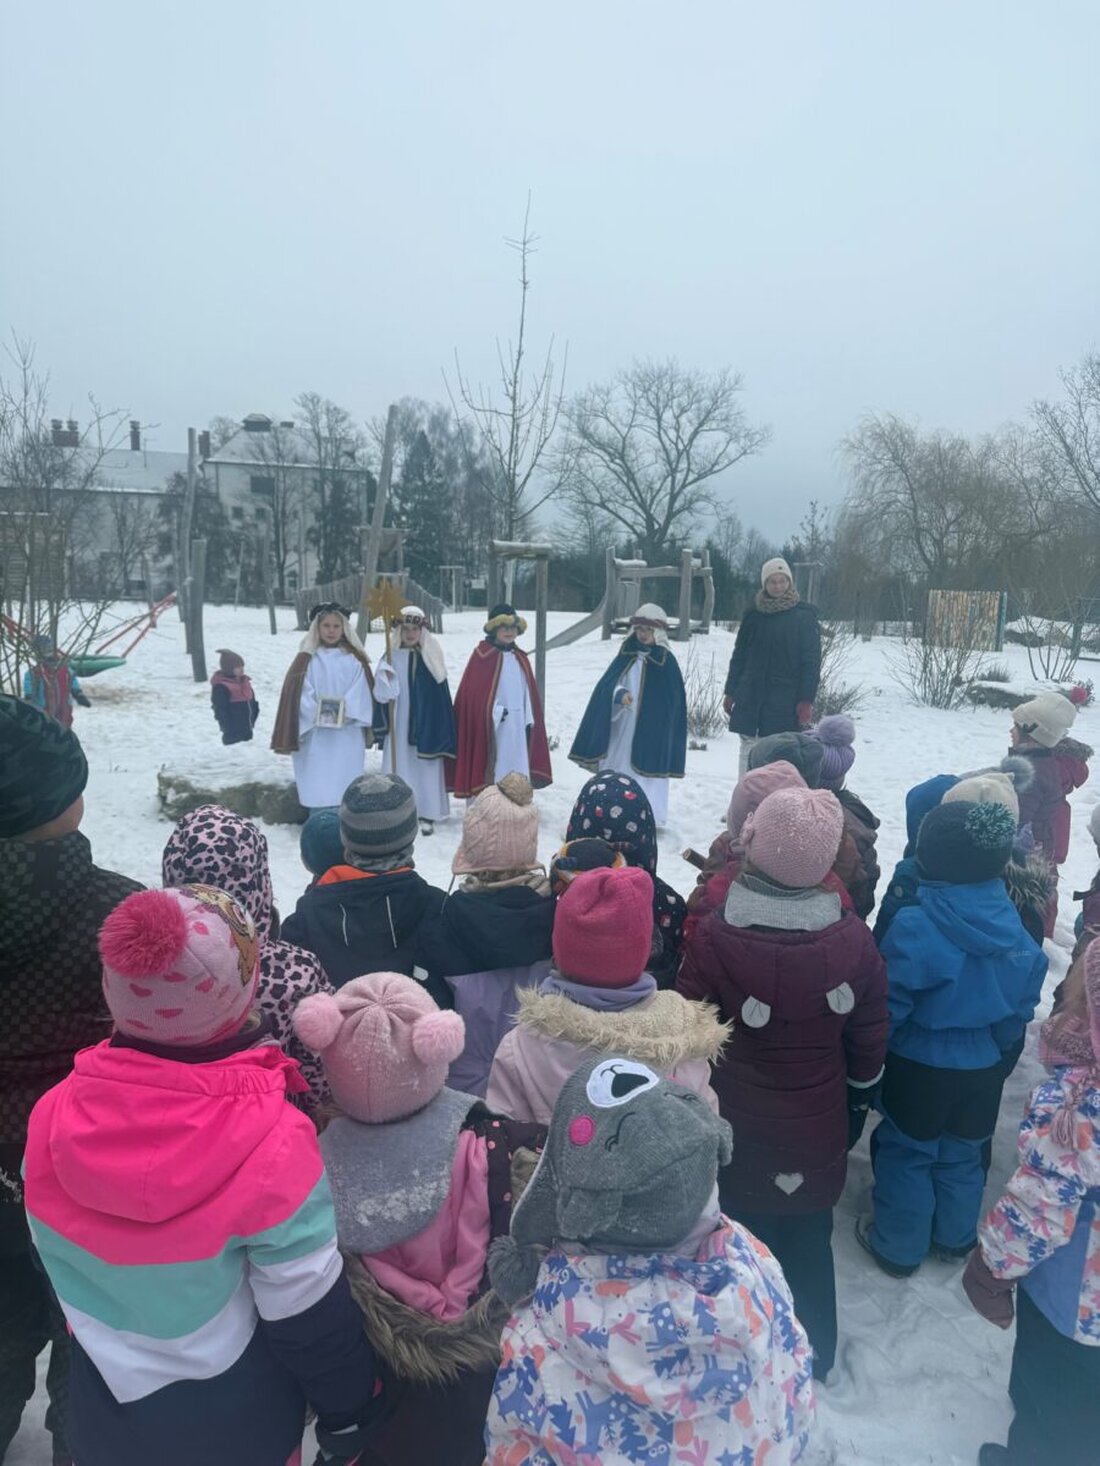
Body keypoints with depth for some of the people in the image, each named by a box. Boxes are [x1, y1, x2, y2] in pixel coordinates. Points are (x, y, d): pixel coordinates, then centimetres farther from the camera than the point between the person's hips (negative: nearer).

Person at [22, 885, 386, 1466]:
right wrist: (350, 1408, -1)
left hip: (106, 1403, 3)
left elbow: (54, 1263, -1)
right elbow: (308, 1313, -20)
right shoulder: (269, 1145, -33)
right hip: (237, 1419, -3)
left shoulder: (52, 1116, -19)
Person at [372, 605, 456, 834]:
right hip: (399, 724, 1)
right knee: (401, 765, 4)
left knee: (426, 766, 3)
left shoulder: (432, 657, -1)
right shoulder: (391, 657, 1)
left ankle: (427, 814, 12)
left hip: (427, 724, -1)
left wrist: (441, 730, -5)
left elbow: (441, 695, -1)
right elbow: (381, 694, 0)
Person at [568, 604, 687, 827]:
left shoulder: (666, 662, -3)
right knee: (617, 769, 7)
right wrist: (619, 694, -20)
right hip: (621, 728, 4)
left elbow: (672, 702, -2)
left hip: (649, 732, -4)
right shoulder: (627, 656, 7)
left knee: (644, 770, -4)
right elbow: (606, 685, 2)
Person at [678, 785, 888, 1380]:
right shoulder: (853, 938, -16)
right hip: (819, 1131, 3)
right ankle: (815, 1354, 46)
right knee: (810, 1242, 25)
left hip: (740, 1132, -3)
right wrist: (859, 1101, 16)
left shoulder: (713, 938, -27)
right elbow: (869, 1037, -2)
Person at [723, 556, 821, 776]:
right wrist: (730, 691, 9)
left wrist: (806, 700, -11)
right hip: (750, 694, 4)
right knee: (748, 746, 7)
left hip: (786, 697, -3)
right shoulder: (753, 615, 8)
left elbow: (812, 661, -5)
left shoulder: (804, 615, -2)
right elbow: (739, 655, 13)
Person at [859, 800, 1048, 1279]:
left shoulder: (915, 926, -27)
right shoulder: (1014, 926, -8)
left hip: (919, 1069, -5)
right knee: (962, 1157, 24)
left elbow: (887, 1009, -20)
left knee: (906, 1156, 15)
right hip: (982, 1072, 5)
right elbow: (1022, 1007, 5)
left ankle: (898, 1248, 30)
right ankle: (955, 1240, 44)